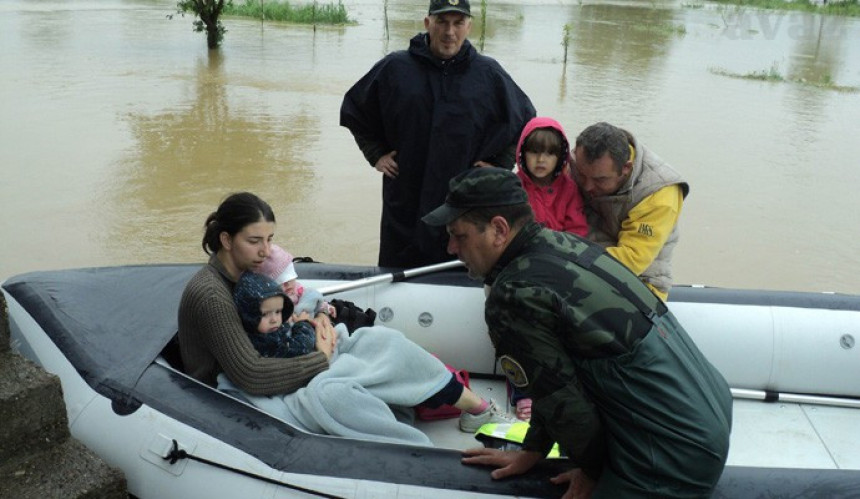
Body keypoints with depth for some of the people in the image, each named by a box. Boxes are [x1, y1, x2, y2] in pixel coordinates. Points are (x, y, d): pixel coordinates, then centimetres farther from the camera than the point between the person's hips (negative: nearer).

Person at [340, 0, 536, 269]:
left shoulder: (489, 74, 3)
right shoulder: (394, 68, 2)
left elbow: (524, 122, 16)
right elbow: (354, 111, 16)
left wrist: (499, 165, 7)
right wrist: (376, 154, 7)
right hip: (404, 207, 1)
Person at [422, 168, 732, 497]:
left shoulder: (512, 296, -21)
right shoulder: (564, 242, 5)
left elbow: (564, 402, -13)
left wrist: (592, 470, 6)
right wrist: (532, 451, 17)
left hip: (679, 456, -9)